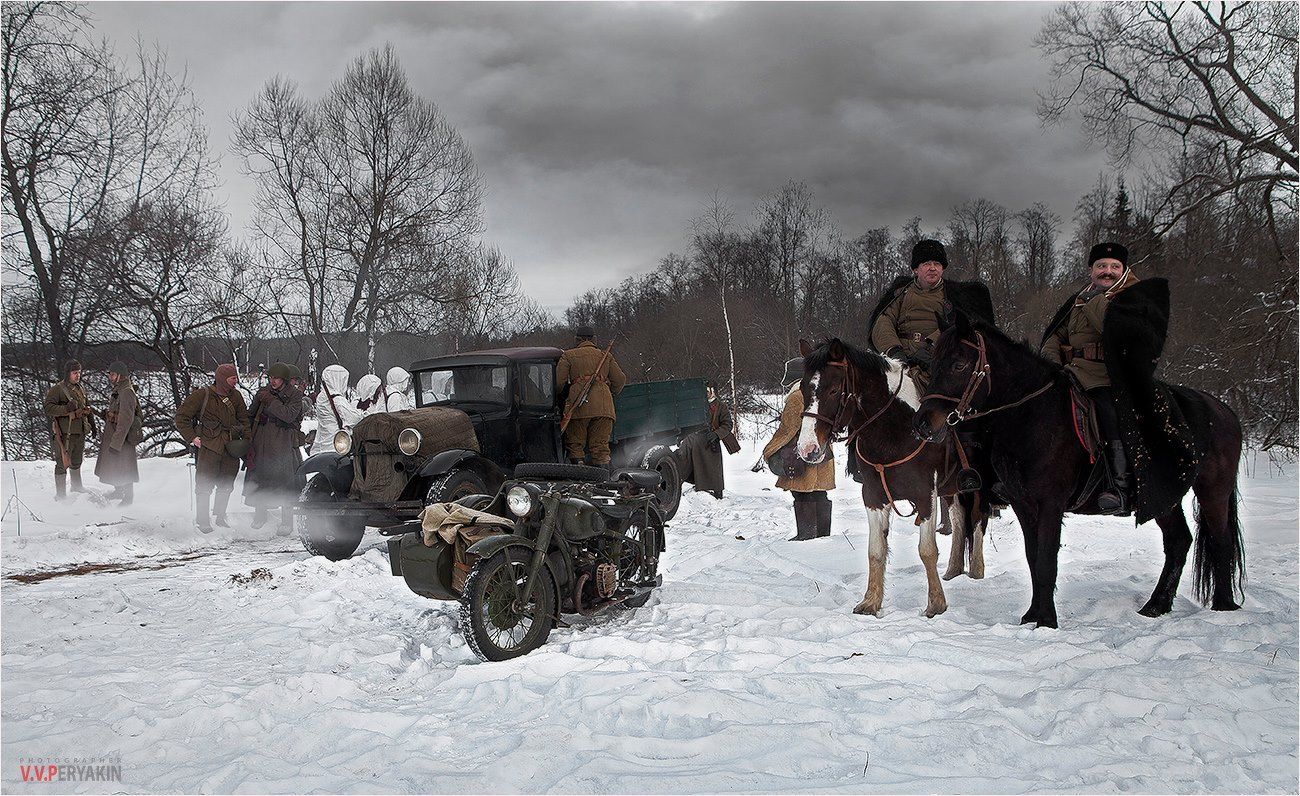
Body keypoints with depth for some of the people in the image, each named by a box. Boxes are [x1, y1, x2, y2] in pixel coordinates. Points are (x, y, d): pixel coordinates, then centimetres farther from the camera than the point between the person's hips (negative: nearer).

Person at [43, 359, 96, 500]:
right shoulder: (57, 389, -11)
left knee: (77, 462, 23)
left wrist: (92, 424, 22)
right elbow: (48, 409, -19)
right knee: (63, 463, -4)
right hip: (64, 434, -8)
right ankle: (61, 494, 3)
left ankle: (77, 486, 41)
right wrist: (66, 409, -31)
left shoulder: (80, 389, 14)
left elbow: (87, 408, 26)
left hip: (80, 433, 8)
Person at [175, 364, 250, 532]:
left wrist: (245, 439, 5)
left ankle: (219, 516, 27)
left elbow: (244, 419, 17)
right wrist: (192, 437, -7)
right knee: (205, 485, -2)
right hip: (209, 446, -5)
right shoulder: (202, 395, -7)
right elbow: (181, 417, -2)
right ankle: (202, 521, 9)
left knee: (226, 485, 12)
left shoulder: (235, 396, 8)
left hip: (231, 448, 5)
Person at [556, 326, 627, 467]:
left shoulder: (568, 356, 13)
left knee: (575, 445, 4)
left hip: (579, 406, -3)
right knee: (600, 445, 5)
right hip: (604, 406, 3)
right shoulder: (606, 356, 23)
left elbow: (558, 382, 3)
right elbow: (620, 380, 17)